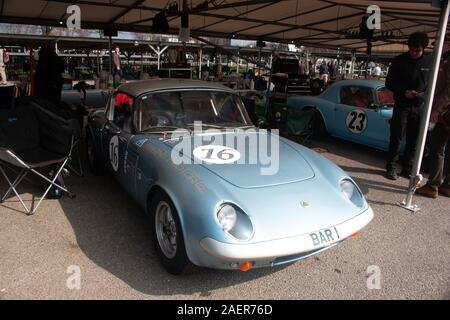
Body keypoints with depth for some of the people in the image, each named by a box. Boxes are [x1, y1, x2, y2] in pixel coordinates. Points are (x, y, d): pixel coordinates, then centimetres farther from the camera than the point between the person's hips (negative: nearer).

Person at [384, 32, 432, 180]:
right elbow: (389, 83, 1)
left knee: (414, 140, 6)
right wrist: (404, 92, -15)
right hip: (402, 105, -2)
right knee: (396, 138, -1)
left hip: (420, 107, 2)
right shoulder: (399, 60, -2)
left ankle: (407, 168, 17)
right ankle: (391, 167, 8)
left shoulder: (430, 61, 2)